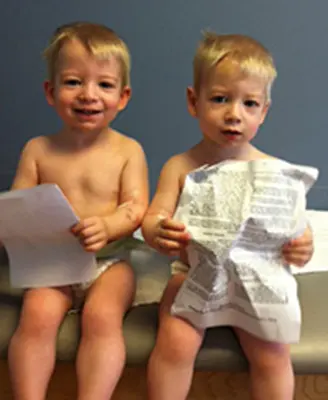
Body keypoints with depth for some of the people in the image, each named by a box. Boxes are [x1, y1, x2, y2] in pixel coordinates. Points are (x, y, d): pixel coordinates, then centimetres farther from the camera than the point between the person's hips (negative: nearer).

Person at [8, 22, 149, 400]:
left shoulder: (128, 150, -1)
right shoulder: (37, 150, 3)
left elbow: (137, 208, -8)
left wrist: (108, 226, -29)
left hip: (108, 262, -1)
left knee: (102, 317, -26)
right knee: (36, 315, -23)